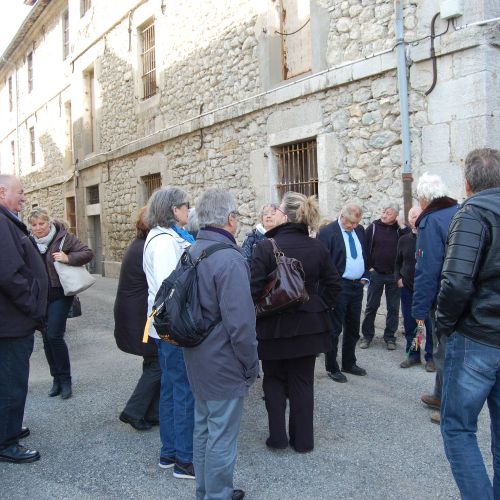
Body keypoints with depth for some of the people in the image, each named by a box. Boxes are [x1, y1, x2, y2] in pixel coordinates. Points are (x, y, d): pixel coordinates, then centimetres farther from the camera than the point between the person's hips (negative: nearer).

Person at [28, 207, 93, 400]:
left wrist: (68, 258, -24)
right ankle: (57, 379, 23)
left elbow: (88, 253, -8)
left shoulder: (63, 238, -8)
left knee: (54, 336, -11)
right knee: (46, 339, 9)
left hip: (59, 296, -5)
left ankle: (65, 380, 5)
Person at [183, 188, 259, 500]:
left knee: (204, 428, 22)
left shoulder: (192, 252, 4)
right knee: (222, 438, 6)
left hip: (198, 361, 9)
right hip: (224, 366, -9)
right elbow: (240, 323, -25)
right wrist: (251, 366, -12)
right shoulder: (229, 259, -23)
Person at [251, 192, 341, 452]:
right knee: (302, 382, 14)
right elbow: (333, 283, 4)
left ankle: (277, 435, 17)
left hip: (275, 326, -3)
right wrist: (321, 307, 13)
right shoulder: (317, 248, -3)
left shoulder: (265, 248, -17)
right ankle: (303, 438, 23)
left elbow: (255, 290, -15)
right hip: (309, 325, 3)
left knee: (274, 379, 17)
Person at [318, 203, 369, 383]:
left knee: (353, 328, 16)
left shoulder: (359, 230, 9)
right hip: (338, 287, -7)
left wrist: (364, 277, 9)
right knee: (334, 329, 2)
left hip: (357, 286, 7)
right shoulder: (327, 232, -12)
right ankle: (332, 368, 14)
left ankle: (349, 363, 31)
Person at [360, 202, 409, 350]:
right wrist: (368, 267, -5)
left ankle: (390, 337, 19)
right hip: (375, 274, -1)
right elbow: (364, 247, -1)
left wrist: (404, 227, -14)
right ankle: (367, 335, 19)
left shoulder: (400, 230, 1)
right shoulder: (373, 227, -1)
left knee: (393, 308, 7)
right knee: (371, 306, 7)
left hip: (394, 275, 1)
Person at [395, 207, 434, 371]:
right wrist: (398, 278, 6)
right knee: (409, 323, 10)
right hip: (407, 288, 4)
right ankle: (413, 355, 23)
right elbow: (398, 262, 18)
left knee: (430, 323, -1)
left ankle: (430, 357, 12)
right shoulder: (404, 240, 8)